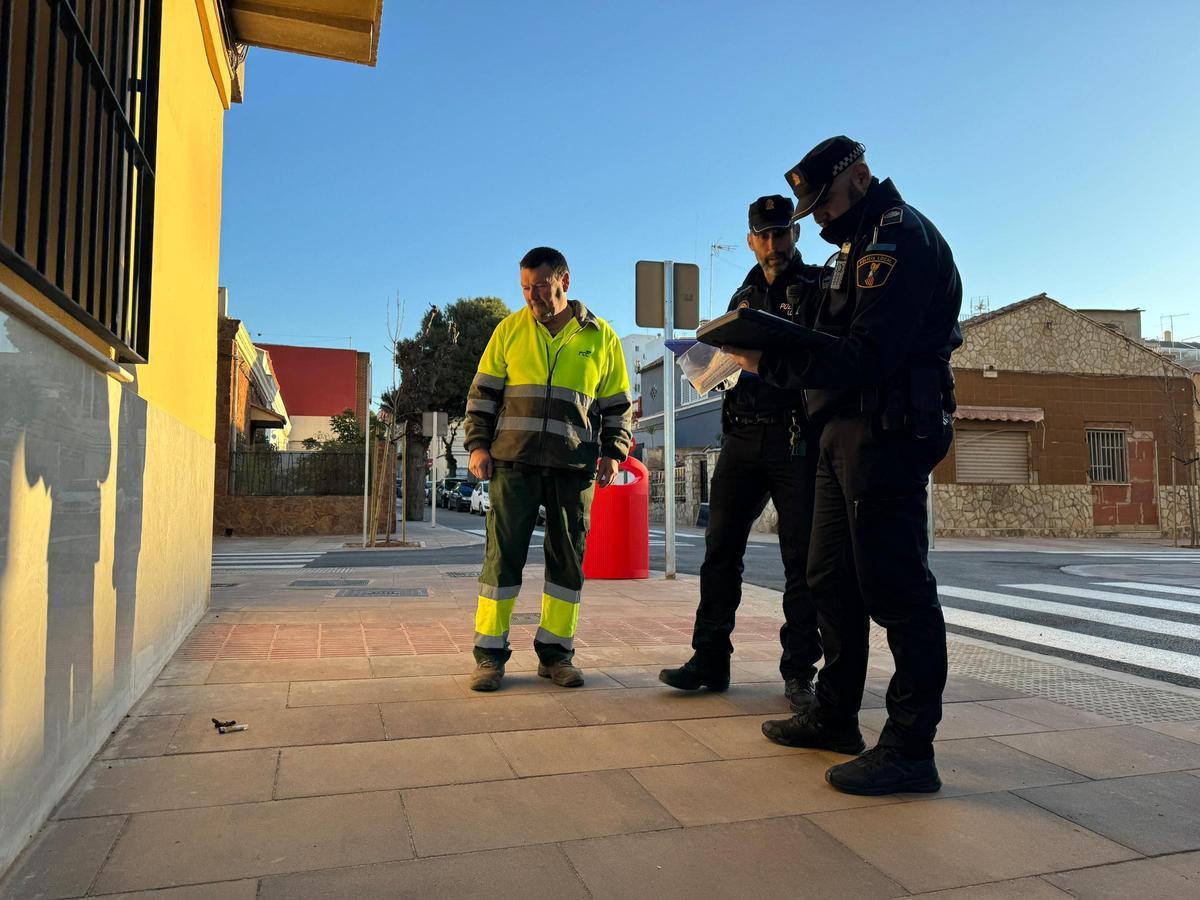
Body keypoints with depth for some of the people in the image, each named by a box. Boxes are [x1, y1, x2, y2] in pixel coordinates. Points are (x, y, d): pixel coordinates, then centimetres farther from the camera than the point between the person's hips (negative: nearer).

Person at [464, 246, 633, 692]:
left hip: (574, 467, 1)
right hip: (513, 461, 0)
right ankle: (490, 653, 8)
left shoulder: (600, 337, 8)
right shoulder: (510, 330, 8)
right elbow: (483, 392, 10)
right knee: (503, 554, -1)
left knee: (568, 558, 4)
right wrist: (478, 445, 0)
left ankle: (555, 651, 16)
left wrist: (613, 453, 2)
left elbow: (617, 404, 13)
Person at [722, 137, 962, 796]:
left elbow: (868, 357, -22)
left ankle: (911, 748, 4)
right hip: (845, 434, 10)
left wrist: (773, 363, -19)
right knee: (831, 580, 14)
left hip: (885, 436, -10)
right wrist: (770, 346, 6)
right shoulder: (859, 246, 22)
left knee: (894, 587, -6)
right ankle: (835, 716, 26)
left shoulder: (901, 237, -10)